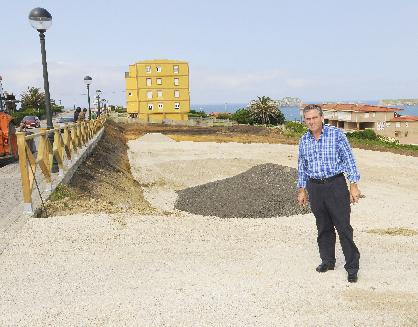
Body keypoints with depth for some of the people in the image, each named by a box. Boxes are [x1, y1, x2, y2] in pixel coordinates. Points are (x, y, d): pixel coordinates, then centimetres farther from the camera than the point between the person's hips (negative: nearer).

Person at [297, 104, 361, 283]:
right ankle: (328, 261, 26)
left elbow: (349, 159, -5)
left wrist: (353, 185, -10)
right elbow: (302, 167, 16)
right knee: (323, 228, 11)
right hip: (315, 188, 4)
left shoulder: (336, 134, -5)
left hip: (335, 184, -4)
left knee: (343, 227, -4)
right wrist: (302, 190, 15)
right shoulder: (304, 140, 8)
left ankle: (352, 267, 6)